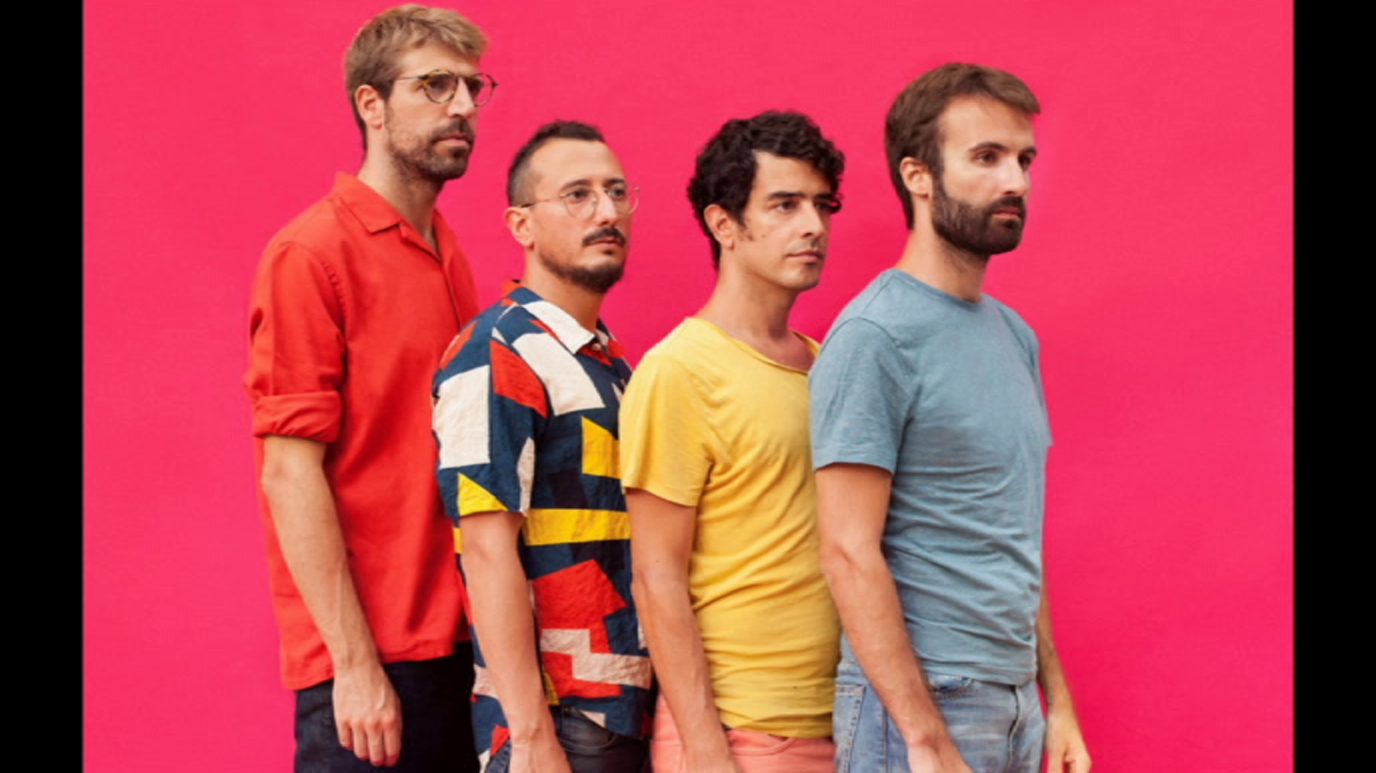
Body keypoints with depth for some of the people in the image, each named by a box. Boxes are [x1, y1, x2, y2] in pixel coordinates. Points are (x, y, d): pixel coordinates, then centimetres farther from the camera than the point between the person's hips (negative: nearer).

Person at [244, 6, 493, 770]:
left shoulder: (450, 257, 13)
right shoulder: (312, 253, -8)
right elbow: (291, 472, -13)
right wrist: (356, 664, -16)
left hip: (462, 647, 7)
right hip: (370, 659, -7)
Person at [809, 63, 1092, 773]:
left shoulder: (1014, 336, 13)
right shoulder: (875, 336, -13)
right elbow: (850, 553, -18)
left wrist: (1057, 702, 13)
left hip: (1017, 705, 8)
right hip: (920, 706, -8)